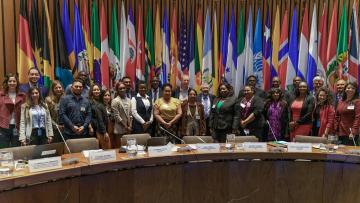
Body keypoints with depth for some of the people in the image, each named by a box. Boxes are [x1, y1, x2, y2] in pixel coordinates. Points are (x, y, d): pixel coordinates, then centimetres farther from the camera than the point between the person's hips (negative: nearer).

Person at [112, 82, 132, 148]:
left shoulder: (128, 100, 9)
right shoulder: (115, 101, -9)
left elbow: (130, 114, 11)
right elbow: (116, 116, -13)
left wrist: (130, 126, -1)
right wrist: (126, 126, -11)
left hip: (128, 128, 6)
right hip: (120, 129, -5)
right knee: (119, 148, 0)